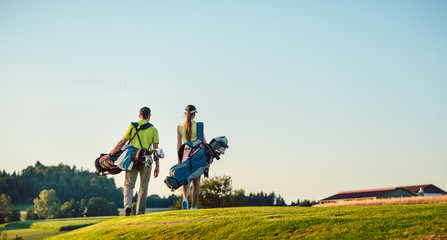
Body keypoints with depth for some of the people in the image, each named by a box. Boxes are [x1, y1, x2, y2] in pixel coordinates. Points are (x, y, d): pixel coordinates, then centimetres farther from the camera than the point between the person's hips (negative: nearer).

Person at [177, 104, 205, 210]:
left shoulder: (180, 127, 3)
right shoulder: (198, 125, -4)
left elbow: (179, 144, 5)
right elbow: (203, 142, -2)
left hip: (186, 153, 1)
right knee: (196, 181, 9)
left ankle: (185, 198, -23)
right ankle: (194, 206, 11)